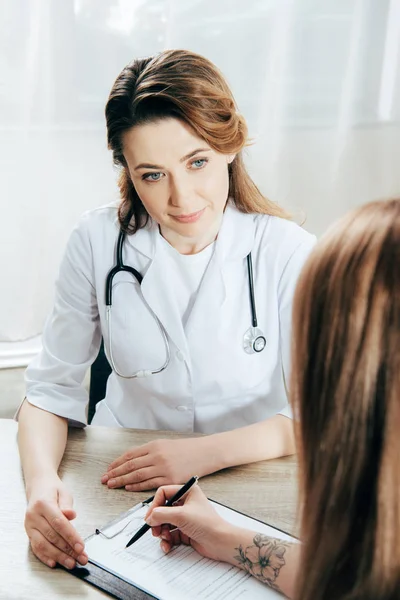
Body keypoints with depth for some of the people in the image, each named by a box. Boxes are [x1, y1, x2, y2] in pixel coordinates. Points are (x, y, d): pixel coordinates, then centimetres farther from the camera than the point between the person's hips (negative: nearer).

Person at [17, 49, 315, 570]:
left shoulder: (288, 252, -13)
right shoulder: (99, 240, -8)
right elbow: (51, 389, -5)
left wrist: (203, 454, -21)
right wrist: (42, 482, -25)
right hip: (120, 478, 2)